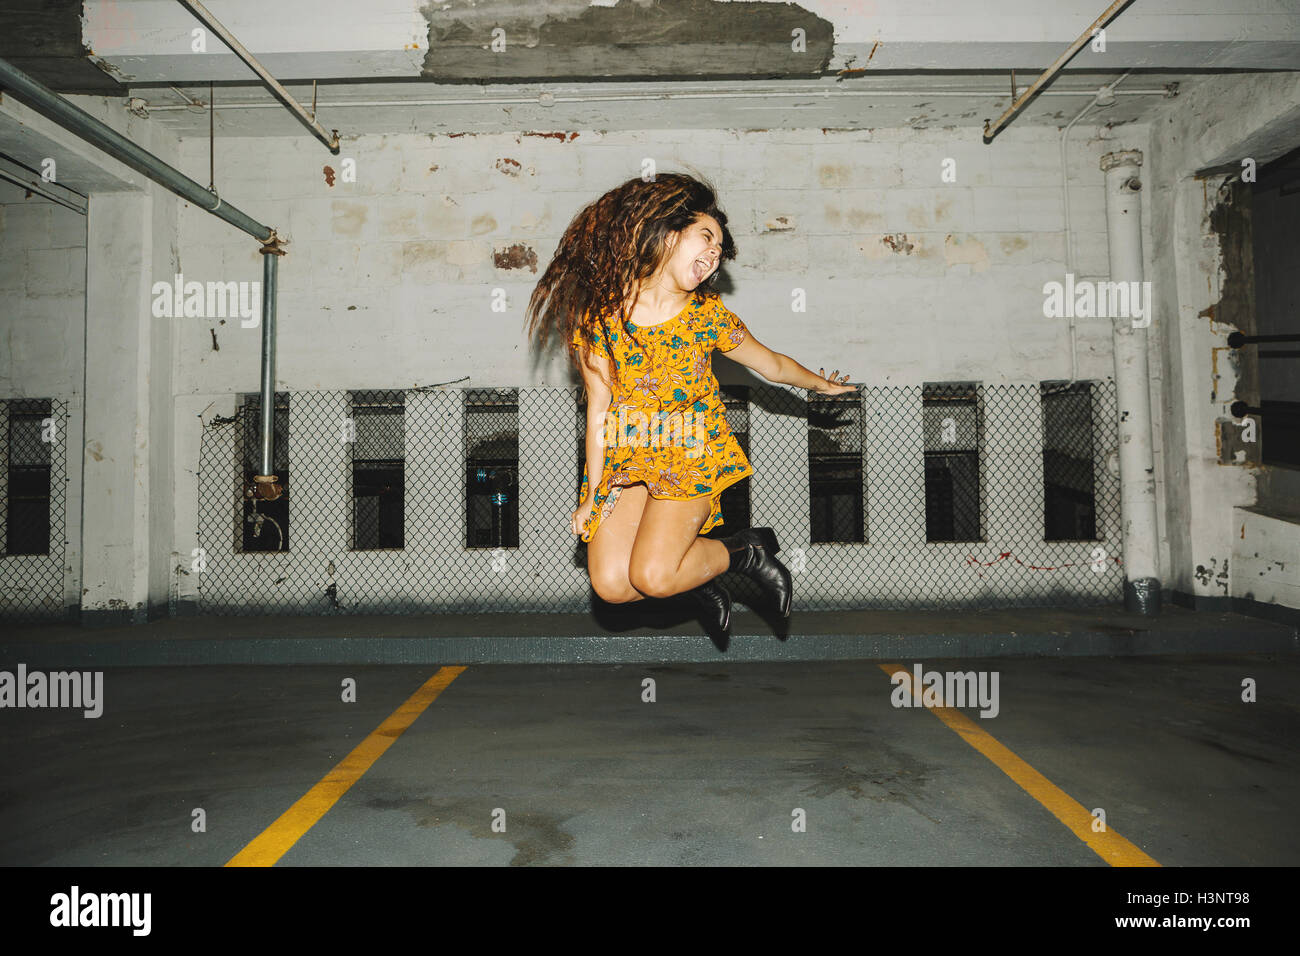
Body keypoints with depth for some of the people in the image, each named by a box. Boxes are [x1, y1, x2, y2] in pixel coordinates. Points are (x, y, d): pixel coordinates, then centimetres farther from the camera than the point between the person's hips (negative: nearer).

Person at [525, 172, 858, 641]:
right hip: (626, 456, 2)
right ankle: (700, 575, 15)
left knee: (652, 577, -19)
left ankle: (748, 550, 8)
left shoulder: (708, 315, -8)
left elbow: (771, 364, 11)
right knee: (610, 582, -13)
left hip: (692, 450, -2)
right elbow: (598, 410, -4)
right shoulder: (598, 316, -9)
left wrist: (822, 384, 24)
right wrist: (592, 494, -2)